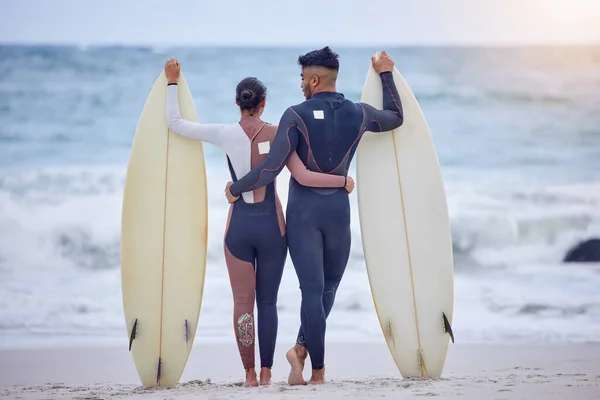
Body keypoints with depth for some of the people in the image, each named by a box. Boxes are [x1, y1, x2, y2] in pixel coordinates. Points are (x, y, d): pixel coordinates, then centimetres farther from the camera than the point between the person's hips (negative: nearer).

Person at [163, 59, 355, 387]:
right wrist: (343, 181, 2)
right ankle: (266, 372, 7)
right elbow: (303, 177, -10)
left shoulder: (225, 134, -5)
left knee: (243, 302, 6)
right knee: (267, 302, 8)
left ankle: (250, 373, 6)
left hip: (239, 225, 0)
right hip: (271, 224, 0)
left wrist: (172, 82, 11)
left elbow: (175, 122, 1)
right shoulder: (277, 134, -5)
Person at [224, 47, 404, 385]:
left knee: (312, 289, 0)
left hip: (302, 209, -2)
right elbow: (396, 117, 20)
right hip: (338, 209, 2)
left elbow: (271, 168, -18)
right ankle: (302, 348, -1)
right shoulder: (359, 114, -2)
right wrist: (386, 74, 30)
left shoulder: (297, 115, -13)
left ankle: (319, 369, -2)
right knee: (329, 285, 16)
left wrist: (236, 188, -2)